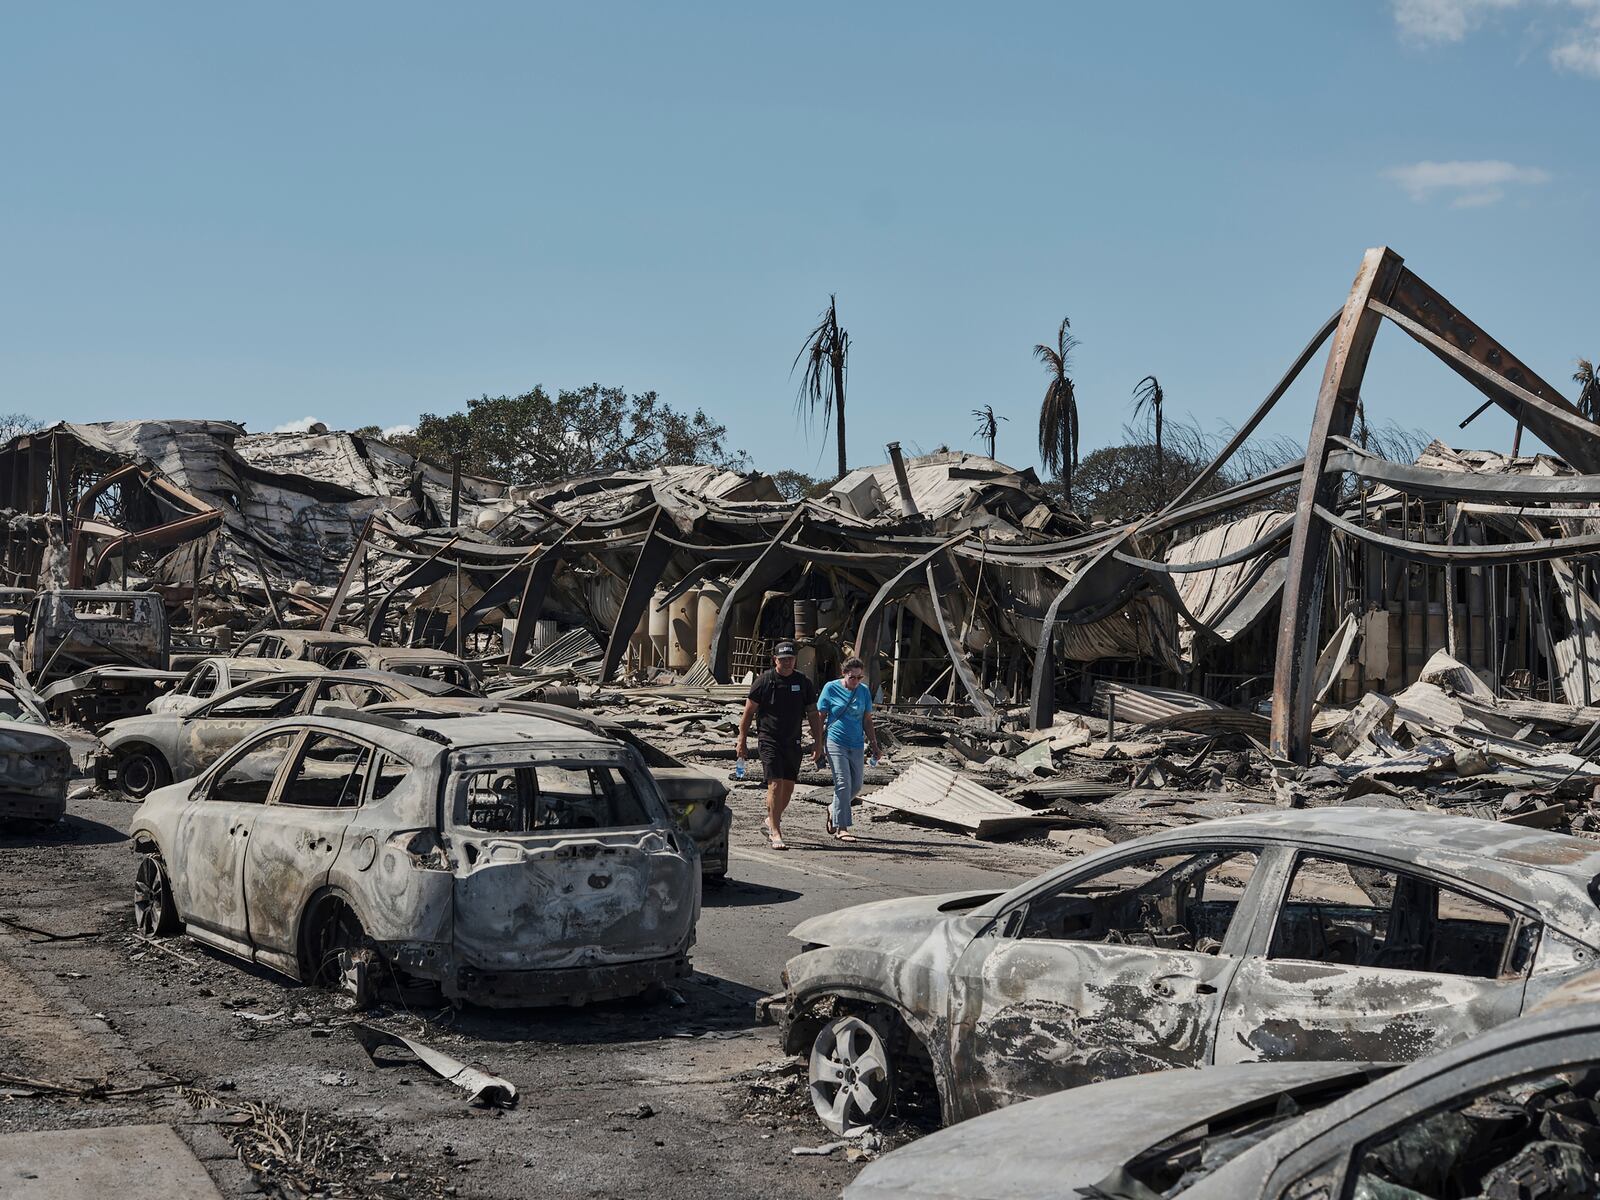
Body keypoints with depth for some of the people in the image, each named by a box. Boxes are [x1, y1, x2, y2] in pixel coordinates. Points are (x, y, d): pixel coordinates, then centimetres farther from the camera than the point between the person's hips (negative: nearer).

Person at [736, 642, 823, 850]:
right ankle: (775, 833, -10)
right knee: (775, 785, -13)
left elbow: (813, 715, 9)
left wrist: (817, 743, 5)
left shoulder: (804, 683, 4)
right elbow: (749, 712, 1)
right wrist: (742, 741, 0)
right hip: (769, 741, -4)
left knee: (788, 787, 11)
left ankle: (772, 820, 35)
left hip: (793, 743, 4)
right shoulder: (764, 681, -5)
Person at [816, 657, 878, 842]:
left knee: (856, 785, 9)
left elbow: (867, 720, 15)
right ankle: (841, 828, -7)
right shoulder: (831, 688, -4)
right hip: (836, 743, -5)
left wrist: (874, 745, 14)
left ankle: (834, 811, 34)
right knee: (843, 784, -12)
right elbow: (820, 717, 0)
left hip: (856, 745, 5)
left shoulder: (864, 691, 7)